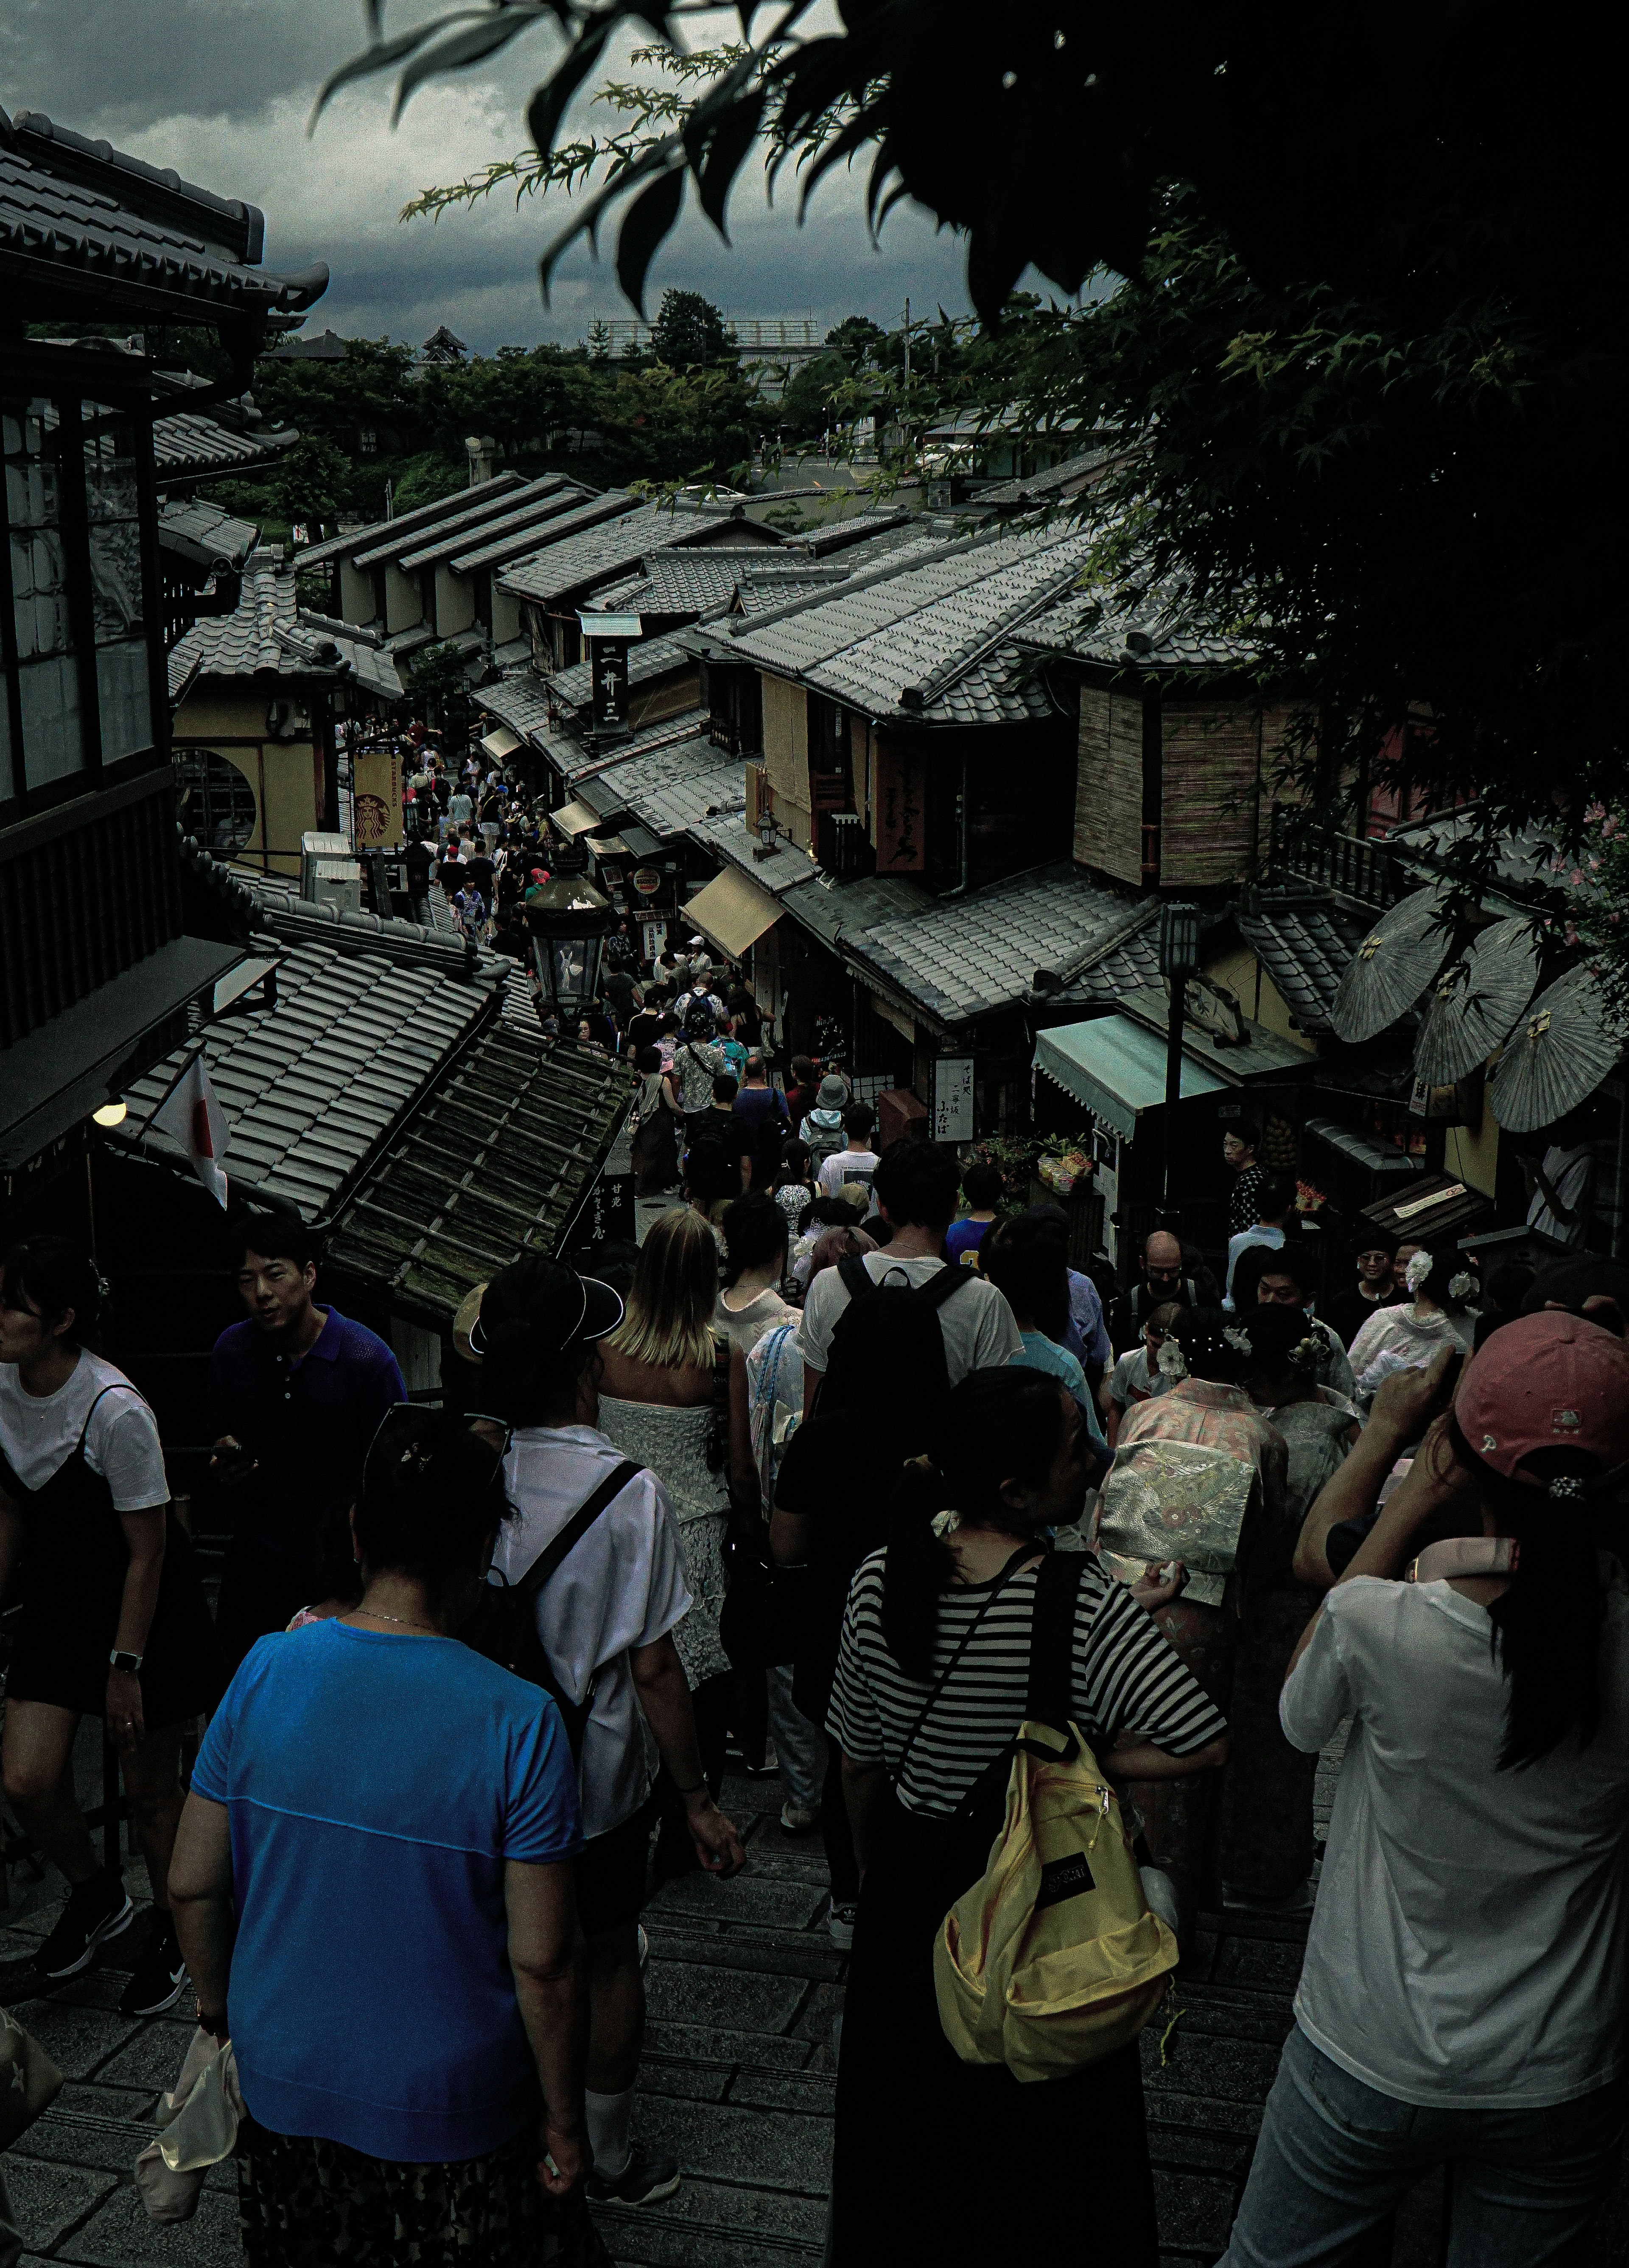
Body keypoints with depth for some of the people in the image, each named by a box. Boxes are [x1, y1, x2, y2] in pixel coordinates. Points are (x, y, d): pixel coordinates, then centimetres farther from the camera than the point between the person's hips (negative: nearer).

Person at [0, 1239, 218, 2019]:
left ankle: (171, 1933, 32)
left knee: (150, 1788, 7)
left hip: (149, 1610, -5)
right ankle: (96, 1897, 26)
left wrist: (125, 1668, -16)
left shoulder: (114, 1409, -27)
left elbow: (147, 1553, -19)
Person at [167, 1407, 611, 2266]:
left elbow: (193, 1884, -4)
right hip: (450, 2109, -3)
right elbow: (542, 1959, -19)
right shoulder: (517, 1721, -23)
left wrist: (217, 2000, 15)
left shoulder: (266, 1671, -14)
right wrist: (565, 2122, -4)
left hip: (283, 2085, 4)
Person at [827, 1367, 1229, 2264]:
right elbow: (1204, 1743, -32)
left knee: (910, 2129, 27)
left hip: (913, 1894, 4)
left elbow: (859, 1765, -3)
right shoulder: (1084, 1601, -28)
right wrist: (1082, 1759, -17)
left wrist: (872, 1870, 14)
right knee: (1047, 2132, 22)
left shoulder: (879, 1583, -15)